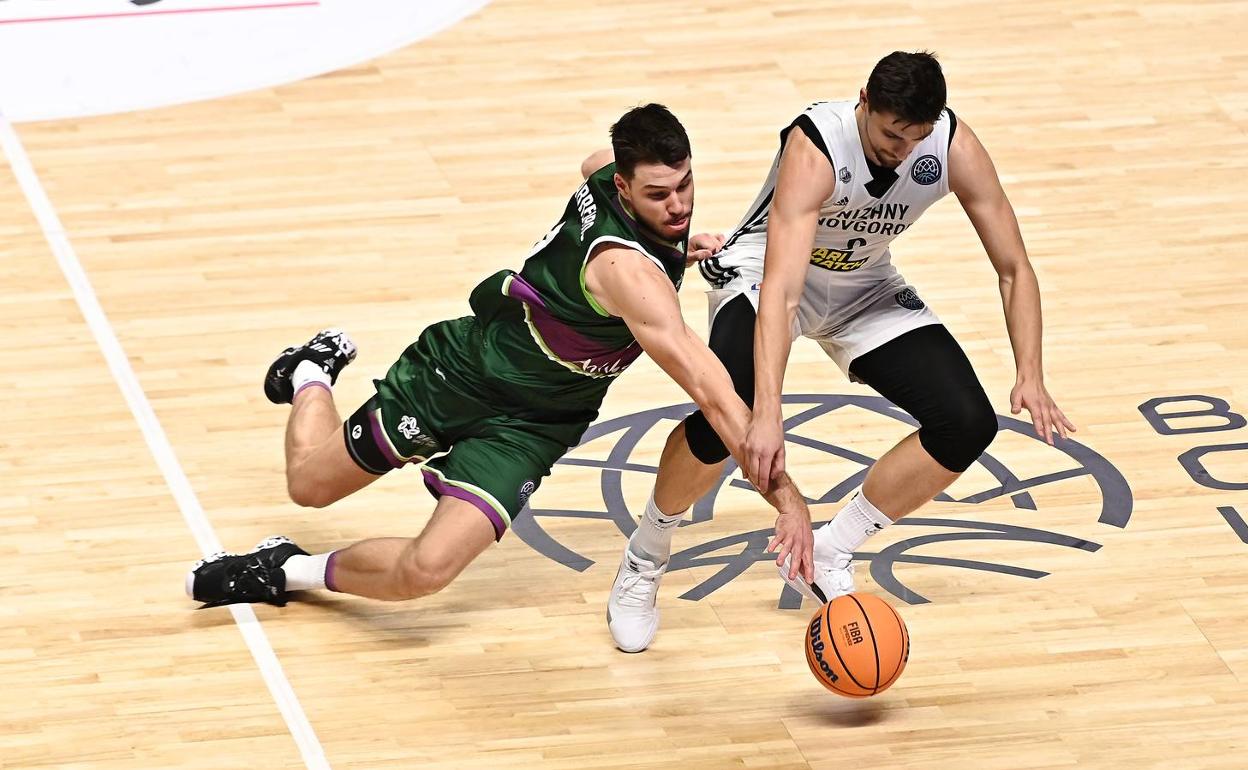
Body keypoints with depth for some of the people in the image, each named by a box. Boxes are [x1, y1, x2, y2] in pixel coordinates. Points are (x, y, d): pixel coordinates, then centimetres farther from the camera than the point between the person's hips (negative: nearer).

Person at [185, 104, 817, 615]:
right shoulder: (630, 272, -36)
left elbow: (593, 166, 16)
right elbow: (709, 390, -43)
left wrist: (675, 243, 5)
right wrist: (783, 493, -47)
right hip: (460, 369, -6)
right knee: (310, 483, 17)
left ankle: (289, 571, 11)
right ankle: (316, 370, 50)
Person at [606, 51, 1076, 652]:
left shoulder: (954, 147, -23)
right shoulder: (815, 148, -36)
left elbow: (1014, 268, -13)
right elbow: (779, 293, -45)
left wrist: (1029, 377, -27)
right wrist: (768, 417, -56)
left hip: (865, 287, 5)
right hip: (763, 271, -5)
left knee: (969, 425, -12)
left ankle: (824, 558, 2)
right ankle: (644, 562, -4)